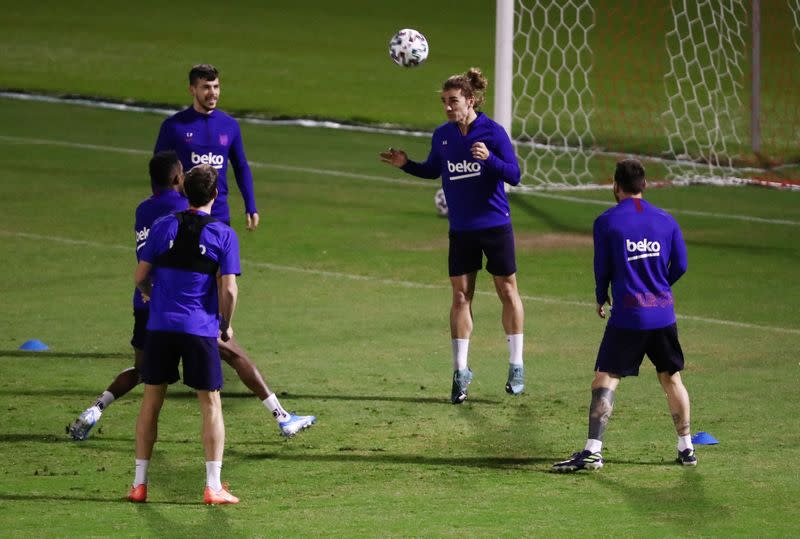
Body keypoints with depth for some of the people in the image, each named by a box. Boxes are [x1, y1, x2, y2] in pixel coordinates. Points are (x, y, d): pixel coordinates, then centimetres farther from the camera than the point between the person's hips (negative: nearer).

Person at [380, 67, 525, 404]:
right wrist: (406, 164, 1)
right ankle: (460, 371, 10)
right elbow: (433, 170, 19)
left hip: (495, 225, -4)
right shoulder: (442, 135, 2)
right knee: (461, 296, 3)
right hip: (461, 229, 4)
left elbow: (514, 175, -15)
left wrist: (489, 158, -32)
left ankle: (516, 367, 16)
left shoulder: (493, 132, -12)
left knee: (507, 290, 5)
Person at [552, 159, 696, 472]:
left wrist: (601, 299, 20)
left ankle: (593, 451, -13)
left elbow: (602, 269, 1)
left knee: (605, 380, -3)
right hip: (663, 313, 4)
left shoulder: (606, 222, -4)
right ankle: (686, 448, 21)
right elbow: (680, 266, 9)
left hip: (628, 316, -4)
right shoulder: (666, 220, 6)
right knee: (671, 378, 16)